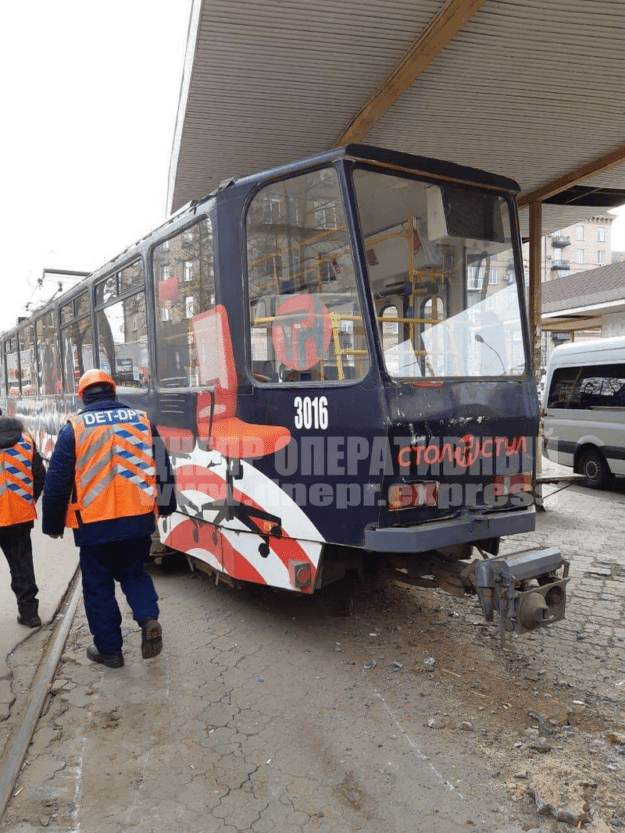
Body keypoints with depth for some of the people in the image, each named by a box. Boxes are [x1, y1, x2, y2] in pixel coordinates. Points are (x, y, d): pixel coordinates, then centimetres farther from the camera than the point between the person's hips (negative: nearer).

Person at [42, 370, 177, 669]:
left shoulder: (74, 429, -5)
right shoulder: (142, 420, 2)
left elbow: (57, 482, -4)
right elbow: (163, 468, 7)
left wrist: (53, 524, 8)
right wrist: (165, 505, 21)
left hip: (93, 526, -2)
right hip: (138, 521, 3)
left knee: (98, 587, 13)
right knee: (133, 573, 21)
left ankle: (109, 649, 21)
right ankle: (148, 618, -2)